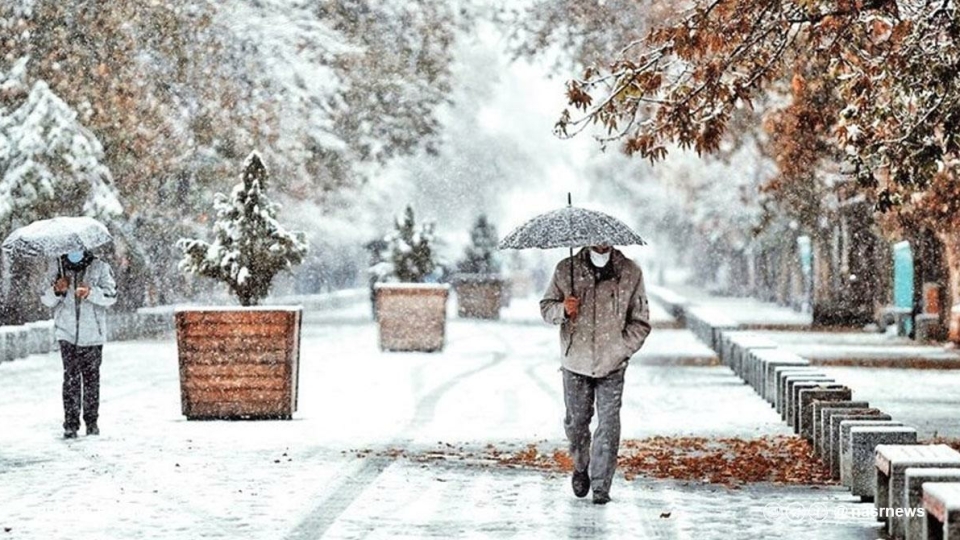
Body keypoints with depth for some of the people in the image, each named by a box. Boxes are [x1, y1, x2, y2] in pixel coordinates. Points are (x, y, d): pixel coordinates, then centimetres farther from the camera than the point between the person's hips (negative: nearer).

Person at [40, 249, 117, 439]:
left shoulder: (100, 268, -1)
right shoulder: (58, 268, 5)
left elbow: (111, 296, -7)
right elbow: (46, 300, 8)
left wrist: (91, 293, -24)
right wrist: (57, 291, -14)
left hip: (92, 334, 0)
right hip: (67, 333, 0)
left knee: (91, 378, 7)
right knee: (71, 379, -5)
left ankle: (92, 422, 17)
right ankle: (70, 425, -4)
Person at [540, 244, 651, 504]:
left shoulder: (630, 273, -1)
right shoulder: (566, 270, 1)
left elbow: (640, 322, 4)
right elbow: (546, 307, 9)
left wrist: (620, 351, -8)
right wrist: (562, 310, -14)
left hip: (611, 366, -1)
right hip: (575, 363, 1)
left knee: (608, 425, -6)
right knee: (576, 421, 11)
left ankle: (601, 485, 2)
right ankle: (580, 467, 36)